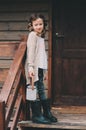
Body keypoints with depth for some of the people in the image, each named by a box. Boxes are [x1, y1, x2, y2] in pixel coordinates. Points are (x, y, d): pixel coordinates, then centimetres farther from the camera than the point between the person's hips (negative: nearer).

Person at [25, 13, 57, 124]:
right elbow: (30, 51, -15)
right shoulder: (32, 35, -6)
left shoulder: (41, 37, 19)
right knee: (36, 92, -5)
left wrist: (44, 71, 20)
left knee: (41, 92, 12)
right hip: (34, 68, -8)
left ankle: (47, 114, 17)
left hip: (40, 68, 8)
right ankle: (37, 116, 0)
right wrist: (30, 67, -23)